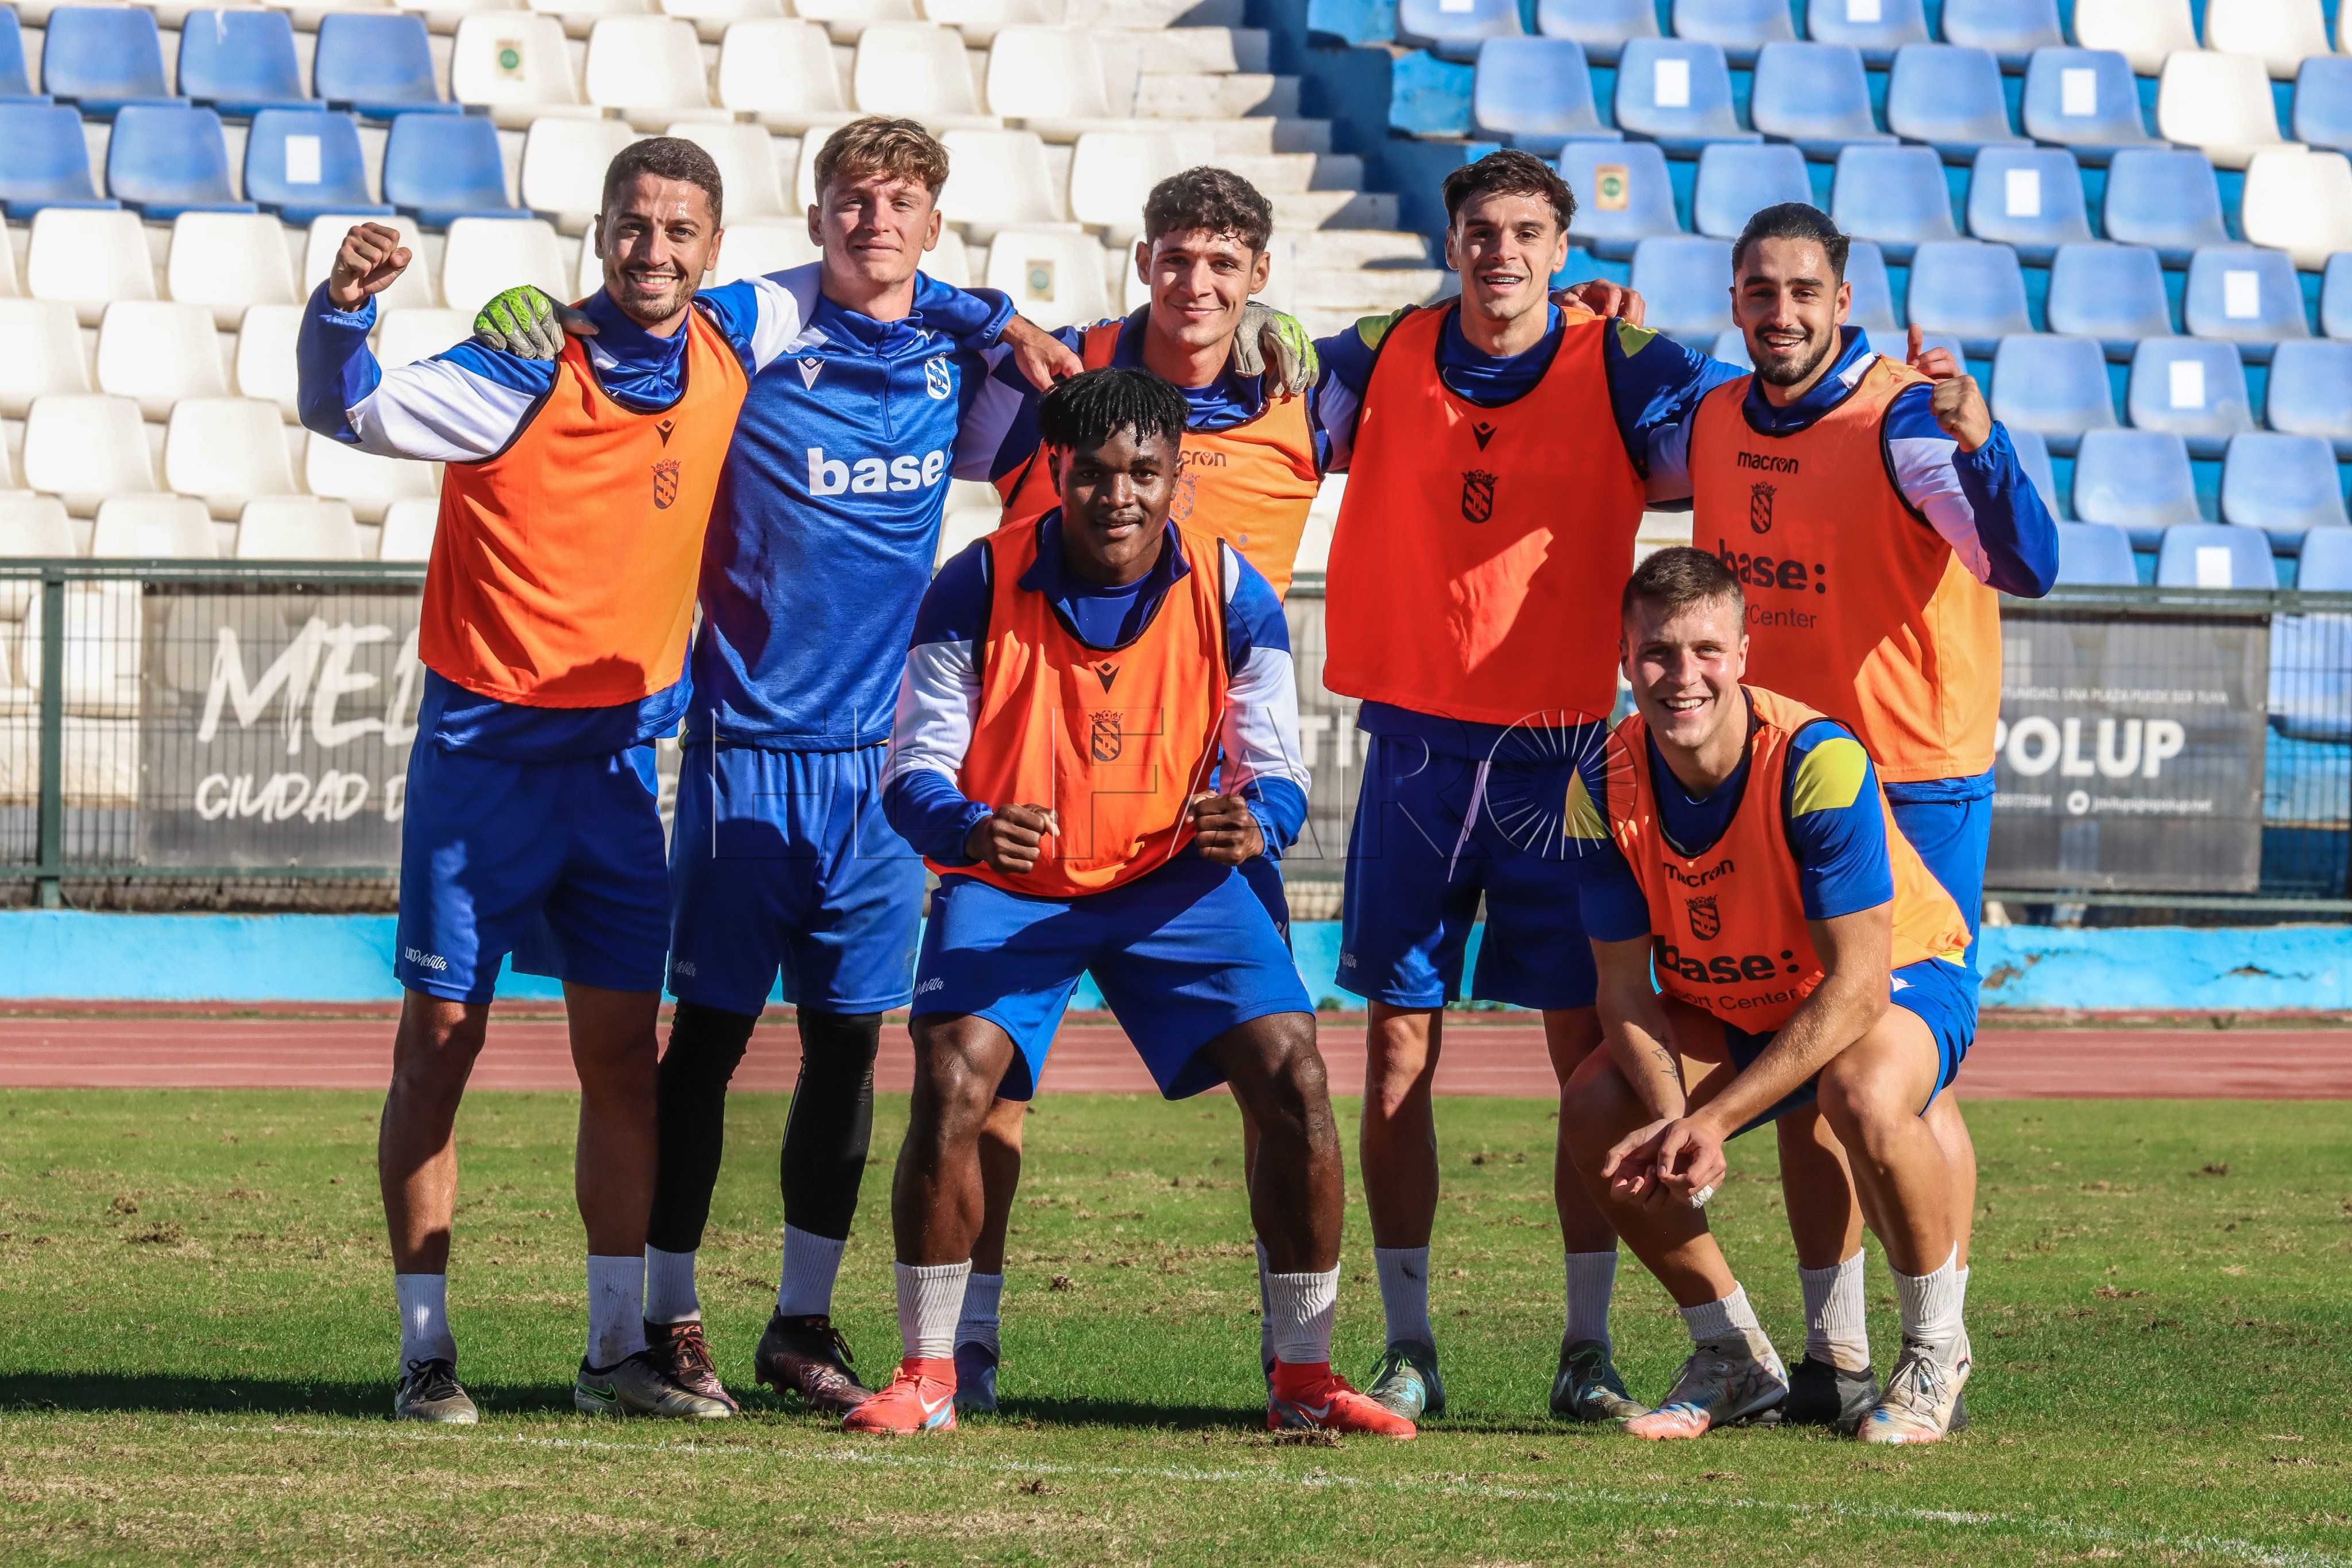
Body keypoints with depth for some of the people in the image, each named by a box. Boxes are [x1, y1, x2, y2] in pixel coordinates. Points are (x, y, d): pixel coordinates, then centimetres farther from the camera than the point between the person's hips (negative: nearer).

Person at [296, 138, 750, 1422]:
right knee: (439, 1037, -2)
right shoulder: (529, 374, -14)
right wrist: (342, 308, -43)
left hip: (622, 753, 4)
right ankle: (425, 1352, 3)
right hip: (486, 744, -4)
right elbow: (349, 413, -22)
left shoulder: (728, 366, 0)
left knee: (623, 1050, 4)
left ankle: (616, 1351, 11)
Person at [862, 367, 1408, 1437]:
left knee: (1293, 1080, -14)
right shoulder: (980, 587, -15)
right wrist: (970, 829, -36)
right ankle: (925, 1377, -6)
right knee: (950, 1084, -23)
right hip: (1008, 883, -1)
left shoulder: (1230, 597, -10)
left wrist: (1253, 819, -31)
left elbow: (1274, 772, -5)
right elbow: (913, 774, -13)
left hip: (1175, 878, 2)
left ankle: (1304, 1377, 1)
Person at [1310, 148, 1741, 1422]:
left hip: (1560, 752, -1)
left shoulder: (1620, 369, -2)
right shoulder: (1382, 360, 3)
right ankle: (1406, 1348, 8)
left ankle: (1588, 1348, 5)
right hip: (1414, 740, 1)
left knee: (1591, 1050, -3)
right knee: (1397, 1050, 1)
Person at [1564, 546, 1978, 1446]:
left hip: (1900, 980, -5)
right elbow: (1625, 987, -11)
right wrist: (1672, 1120, -31)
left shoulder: (1818, 763, -32)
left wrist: (1714, 1120, -35)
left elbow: (1855, 987, -31)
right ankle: (1735, 1360, 4)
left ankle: (1935, 1353, -11)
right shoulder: (1605, 787, -17)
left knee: (1865, 1096, -38)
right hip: (1727, 1010, 5)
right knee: (1597, 1112, -19)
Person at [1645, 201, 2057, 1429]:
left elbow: (2028, 568, -26)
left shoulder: (1903, 421, -15)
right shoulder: (1710, 428, 5)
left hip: (1913, 786, -6)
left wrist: (1978, 444, -44)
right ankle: (1834, 1360, 16)